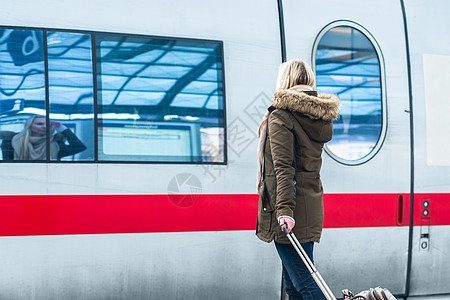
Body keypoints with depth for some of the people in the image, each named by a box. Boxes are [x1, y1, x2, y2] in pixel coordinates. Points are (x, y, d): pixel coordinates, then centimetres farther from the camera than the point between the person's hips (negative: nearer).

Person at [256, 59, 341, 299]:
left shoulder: (281, 117, -10)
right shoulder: (319, 117, 14)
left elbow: (283, 167, -20)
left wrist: (284, 209, -26)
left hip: (290, 210, -9)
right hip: (311, 206, 9)